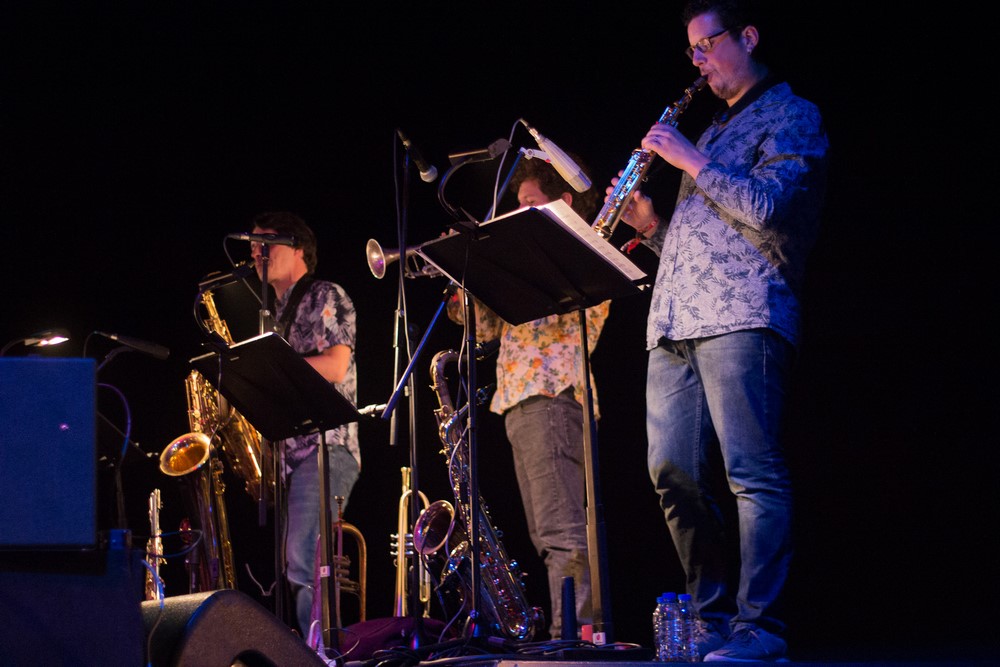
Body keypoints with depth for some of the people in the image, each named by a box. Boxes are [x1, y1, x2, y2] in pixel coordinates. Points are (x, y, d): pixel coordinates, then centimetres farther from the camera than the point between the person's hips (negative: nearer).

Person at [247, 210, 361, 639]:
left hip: (324, 444, -9)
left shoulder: (325, 296, 3)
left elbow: (335, 366, -12)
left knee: (303, 563, -21)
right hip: (283, 451, 9)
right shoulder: (274, 314, 26)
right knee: (283, 568, 2)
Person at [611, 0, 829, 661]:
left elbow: (769, 207, -13)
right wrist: (651, 225, 11)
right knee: (675, 475, 2)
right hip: (675, 323, 8)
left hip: (742, 316, -8)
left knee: (754, 476, -12)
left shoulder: (792, 117, 5)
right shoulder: (715, 133, 29)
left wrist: (691, 160, -6)